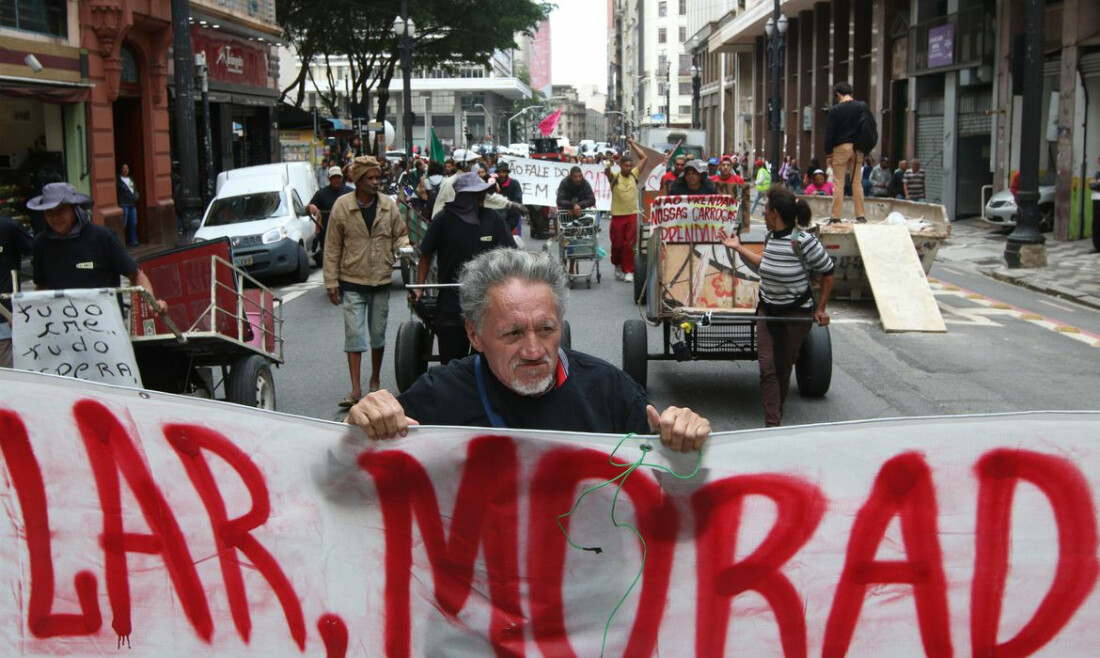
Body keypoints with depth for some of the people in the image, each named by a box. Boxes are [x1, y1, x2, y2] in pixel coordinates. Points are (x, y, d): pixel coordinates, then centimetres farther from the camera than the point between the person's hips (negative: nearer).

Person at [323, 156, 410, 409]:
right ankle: (356, 388, -3)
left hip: (381, 280, 2)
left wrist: (405, 247, -14)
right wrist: (331, 282, -5)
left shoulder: (389, 205, 1)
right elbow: (332, 248, -2)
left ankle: (375, 381, 28)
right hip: (352, 281, -2)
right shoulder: (342, 206, -5)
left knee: (378, 334, 12)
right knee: (354, 335, -5)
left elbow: (400, 235, 10)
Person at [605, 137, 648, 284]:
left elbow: (644, 158, 5)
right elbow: (606, 172, -24)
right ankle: (618, 266, 28)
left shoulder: (634, 175, 5)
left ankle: (628, 270, 5)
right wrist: (609, 165, -45)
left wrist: (632, 144, 5)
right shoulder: (614, 177, -2)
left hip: (632, 215, 2)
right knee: (617, 244, 7)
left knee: (629, 244, 0)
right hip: (617, 216, -1)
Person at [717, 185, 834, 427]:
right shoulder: (770, 237, -2)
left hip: (796, 314, -5)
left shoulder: (803, 241, -22)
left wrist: (820, 309, -8)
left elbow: (827, 274, -11)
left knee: (783, 368, 9)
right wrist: (738, 248, 19)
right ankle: (772, 424, -4)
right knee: (767, 369, -4)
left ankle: (776, 415, 30)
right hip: (767, 310, 5)